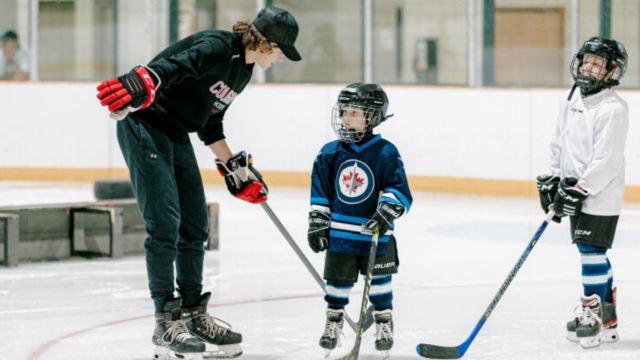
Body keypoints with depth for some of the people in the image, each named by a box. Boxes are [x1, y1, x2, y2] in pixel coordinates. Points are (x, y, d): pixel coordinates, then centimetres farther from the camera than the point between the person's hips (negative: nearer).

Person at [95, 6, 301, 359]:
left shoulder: (243, 71, 10)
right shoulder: (218, 48, -19)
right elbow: (173, 66, -37)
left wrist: (235, 167, 20)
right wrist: (140, 85, -55)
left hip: (176, 134, 10)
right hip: (145, 124, -10)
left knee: (195, 226, 11)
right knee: (165, 222, -12)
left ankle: (193, 314, 22)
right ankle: (166, 323, -9)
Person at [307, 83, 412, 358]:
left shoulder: (385, 153, -7)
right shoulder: (330, 153, 2)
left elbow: (399, 191, -10)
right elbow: (320, 193, 8)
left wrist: (386, 212, -24)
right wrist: (317, 224, 4)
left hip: (375, 233, -2)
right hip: (340, 234, 2)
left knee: (379, 281, 7)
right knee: (337, 280, 7)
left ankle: (384, 325, 21)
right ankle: (333, 324, 23)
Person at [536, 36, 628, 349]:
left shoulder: (613, 109, -16)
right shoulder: (572, 104, 11)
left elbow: (606, 160, -21)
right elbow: (560, 145, 20)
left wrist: (579, 189, -22)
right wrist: (552, 181, 11)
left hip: (601, 197, -8)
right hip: (576, 195, 8)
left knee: (592, 253, -8)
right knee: (593, 254, 13)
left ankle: (593, 315, -2)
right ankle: (606, 316, 21)